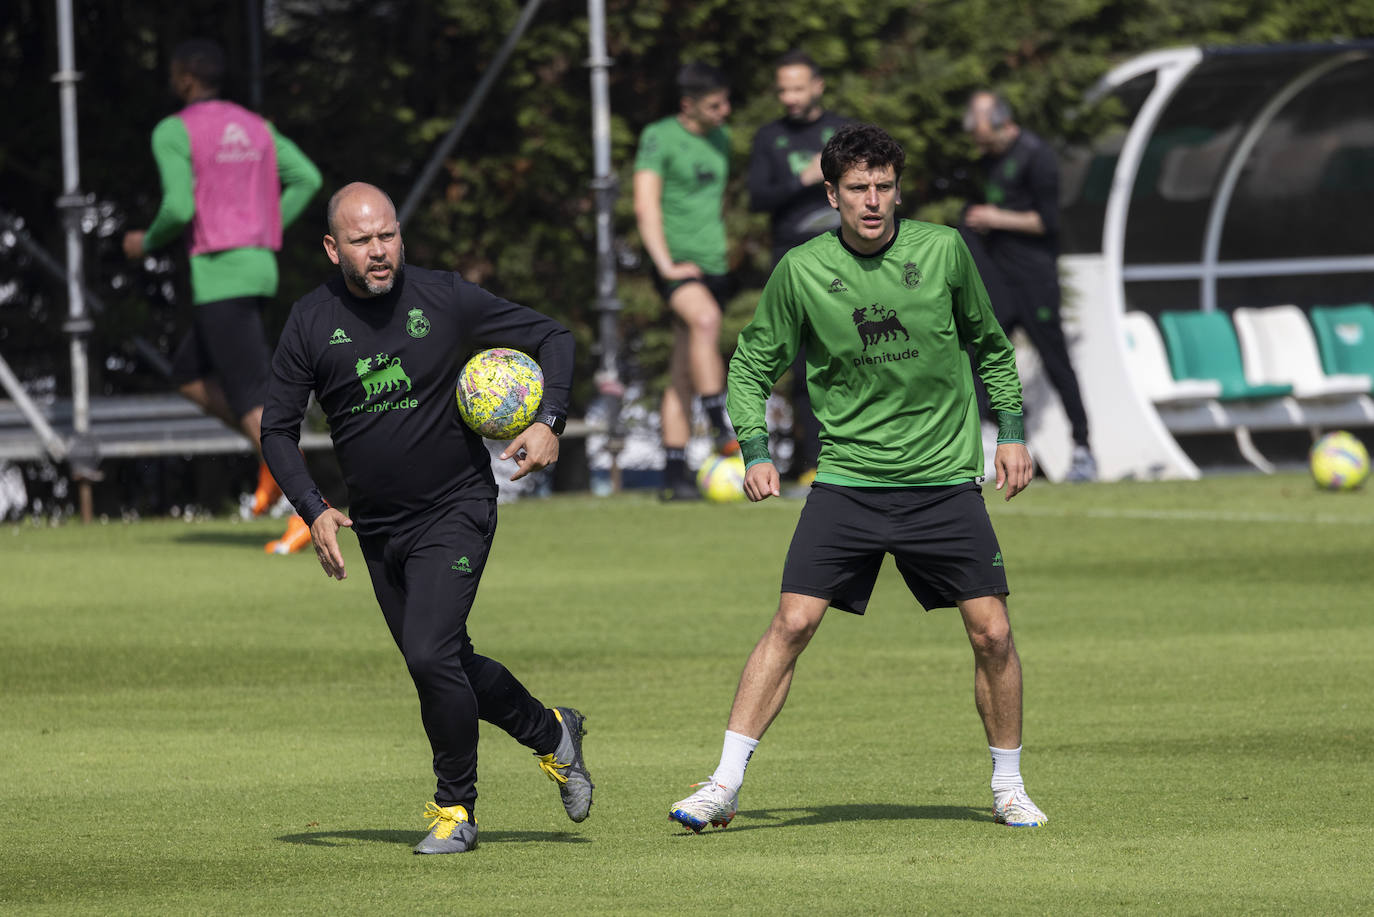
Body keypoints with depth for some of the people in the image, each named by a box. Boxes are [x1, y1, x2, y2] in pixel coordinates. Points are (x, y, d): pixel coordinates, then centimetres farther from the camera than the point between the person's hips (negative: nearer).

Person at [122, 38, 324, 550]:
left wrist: (147, 242, 4)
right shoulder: (254, 127, 16)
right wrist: (267, 232, 14)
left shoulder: (173, 132, -7)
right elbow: (307, 178, 8)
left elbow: (179, 208, -17)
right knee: (189, 377, 21)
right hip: (259, 266, 8)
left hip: (219, 274, -8)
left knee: (250, 398, -11)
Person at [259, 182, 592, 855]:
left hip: (455, 513, -4)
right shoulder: (311, 322, -4)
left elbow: (552, 338, 1)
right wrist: (314, 511, -12)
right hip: (375, 529, 4)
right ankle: (550, 734, 37)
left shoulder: (444, 300, -10)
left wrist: (549, 422, -15)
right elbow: (277, 428, 2)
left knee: (431, 655, -18)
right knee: (444, 667, 12)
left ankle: (455, 807, -1)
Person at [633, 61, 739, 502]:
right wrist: (667, 264, -18)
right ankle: (721, 427, -34)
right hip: (676, 260, -6)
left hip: (712, 264, 6)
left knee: (683, 375, 4)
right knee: (705, 318, -34)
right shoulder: (659, 137, -5)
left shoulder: (721, 138, 16)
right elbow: (646, 207, -11)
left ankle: (674, 474, 3)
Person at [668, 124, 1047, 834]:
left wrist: (1011, 432, 10)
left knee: (992, 634, -3)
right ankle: (724, 786, -8)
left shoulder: (942, 251, -2)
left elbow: (989, 344, 14)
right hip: (846, 478, -1)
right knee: (793, 622, -12)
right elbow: (752, 362, 8)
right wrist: (755, 449, -4)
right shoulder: (802, 270, -4)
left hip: (943, 479, 1)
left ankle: (1009, 787, 15)